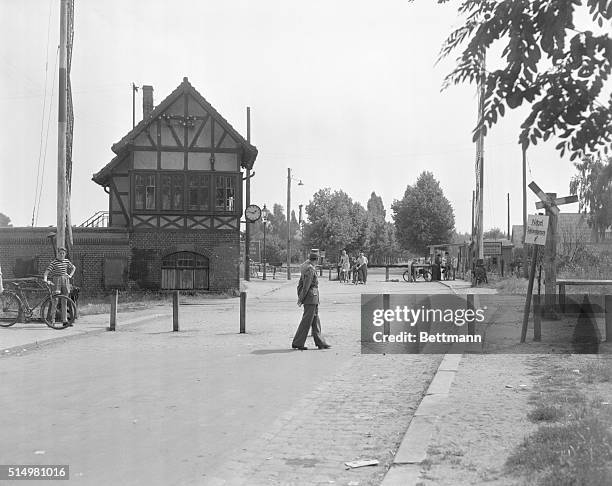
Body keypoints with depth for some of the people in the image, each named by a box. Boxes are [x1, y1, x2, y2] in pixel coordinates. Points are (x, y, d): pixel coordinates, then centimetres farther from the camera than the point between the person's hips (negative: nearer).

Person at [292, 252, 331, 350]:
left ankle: (320, 342, 18)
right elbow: (306, 285, -18)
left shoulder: (304, 268, 12)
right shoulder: (310, 269, -16)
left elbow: (300, 283, 17)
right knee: (307, 320, -4)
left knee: (315, 320, 12)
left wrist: (299, 297, 18)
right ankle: (297, 343, 1)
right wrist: (301, 299, -14)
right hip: (311, 296, -10)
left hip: (312, 298, 10)